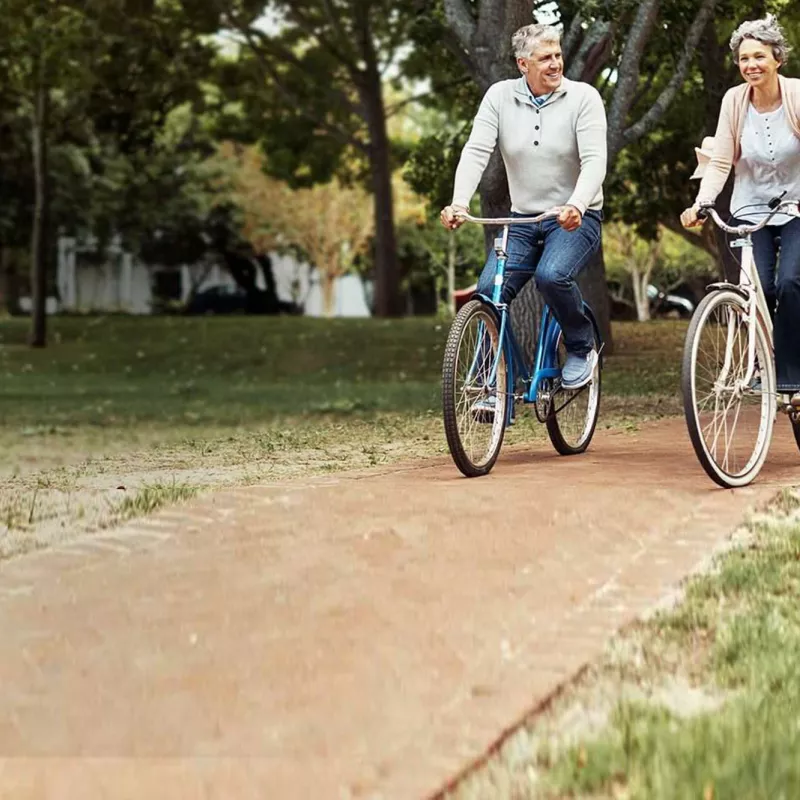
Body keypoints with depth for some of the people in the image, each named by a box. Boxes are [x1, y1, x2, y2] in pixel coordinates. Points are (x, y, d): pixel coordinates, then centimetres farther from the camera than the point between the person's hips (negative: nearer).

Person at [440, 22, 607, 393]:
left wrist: (576, 205, -37)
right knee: (488, 291, -17)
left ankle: (582, 349, -4)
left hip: (575, 219, -3)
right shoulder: (500, 96, 0)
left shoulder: (583, 97, -8)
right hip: (522, 220, 3)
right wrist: (459, 203, -27)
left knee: (551, 275, -31)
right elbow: (476, 151, -9)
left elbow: (594, 161, -18)